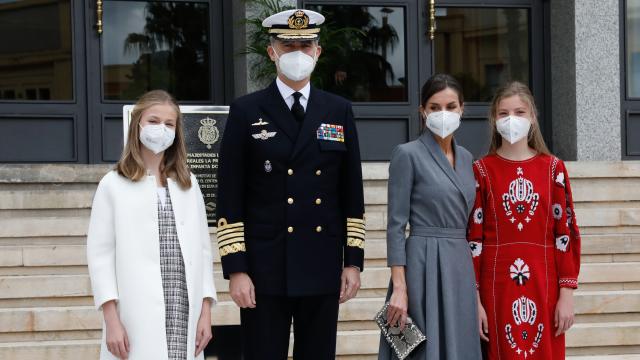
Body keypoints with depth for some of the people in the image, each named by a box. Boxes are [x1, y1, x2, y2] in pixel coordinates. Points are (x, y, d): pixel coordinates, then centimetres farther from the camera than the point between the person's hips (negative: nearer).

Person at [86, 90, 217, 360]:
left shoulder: (188, 183, 15)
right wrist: (111, 320, -9)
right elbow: (100, 255, -1)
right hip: (137, 316, -3)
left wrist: (205, 312, 5)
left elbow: (202, 248, 14)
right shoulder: (113, 185, 4)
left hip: (184, 314, 3)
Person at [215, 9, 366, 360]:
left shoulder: (339, 111, 9)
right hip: (265, 271, -3)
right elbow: (230, 199, -2)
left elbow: (352, 194, 10)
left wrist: (353, 261, 4)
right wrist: (235, 270, -8)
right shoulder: (246, 111, 0)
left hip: (323, 269, 3)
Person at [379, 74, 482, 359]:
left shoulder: (465, 157, 14)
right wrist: (399, 287, -17)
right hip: (424, 267, -6)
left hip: (461, 268, 6)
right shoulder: (407, 154, -6)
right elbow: (395, 225, -10)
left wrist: (474, 280, 14)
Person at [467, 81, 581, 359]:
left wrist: (567, 293, -3)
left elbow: (565, 232, 3)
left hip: (543, 286, 1)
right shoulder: (481, 171, 1)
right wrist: (474, 299, -5)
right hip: (497, 287, -1)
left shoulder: (553, 168, 5)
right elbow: (472, 237, 0)